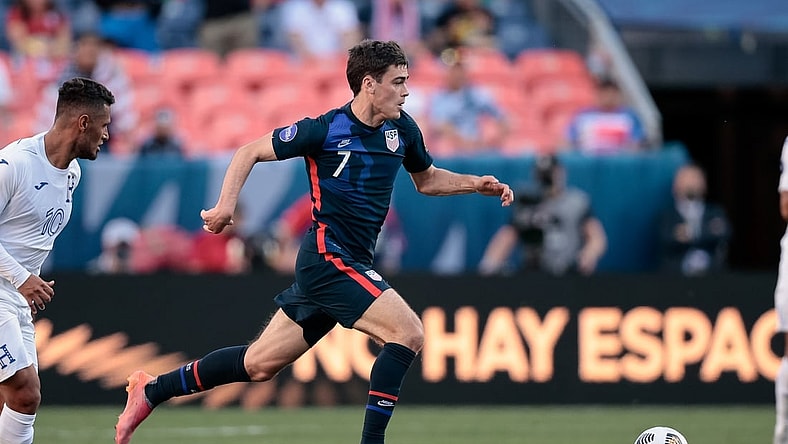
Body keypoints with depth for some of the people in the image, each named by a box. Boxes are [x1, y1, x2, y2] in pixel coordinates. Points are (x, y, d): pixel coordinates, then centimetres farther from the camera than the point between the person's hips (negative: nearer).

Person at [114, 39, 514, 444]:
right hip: (328, 258, -8)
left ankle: (151, 390, 23)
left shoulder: (401, 129, 7)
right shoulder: (325, 129, -12)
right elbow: (250, 152, -3)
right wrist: (226, 205, -16)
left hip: (349, 264, 8)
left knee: (259, 365, 12)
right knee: (408, 332, -20)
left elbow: (426, 179, 25)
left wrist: (476, 184, 9)